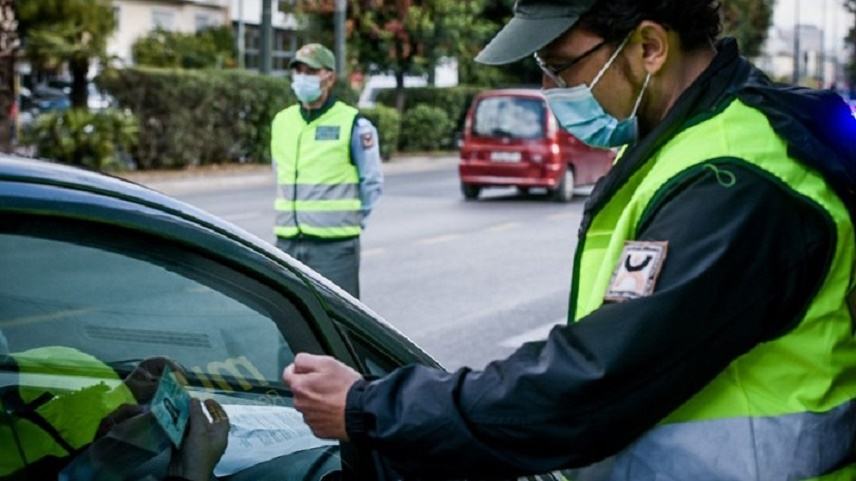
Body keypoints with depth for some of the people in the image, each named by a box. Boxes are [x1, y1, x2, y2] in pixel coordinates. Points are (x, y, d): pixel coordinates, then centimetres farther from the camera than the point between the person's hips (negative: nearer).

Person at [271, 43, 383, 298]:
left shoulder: (353, 124, -5)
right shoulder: (282, 121, 11)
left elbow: (372, 182, 0)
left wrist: (350, 220, 2)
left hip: (335, 245, -5)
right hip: (287, 244, 5)